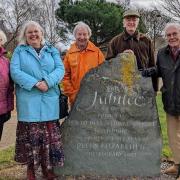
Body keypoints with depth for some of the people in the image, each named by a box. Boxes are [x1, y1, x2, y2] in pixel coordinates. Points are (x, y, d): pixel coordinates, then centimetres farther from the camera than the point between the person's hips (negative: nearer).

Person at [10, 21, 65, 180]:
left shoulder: (52, 50, 15)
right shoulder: (19, 51, 9)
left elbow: (60, 69, 2)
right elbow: (15, 71, -5)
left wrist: (48, 82, -16)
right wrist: (35, 83, -17)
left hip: (50, 101, 2)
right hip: (28, 101, -2)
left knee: (50, 136, 4)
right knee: (31, 136, 1)